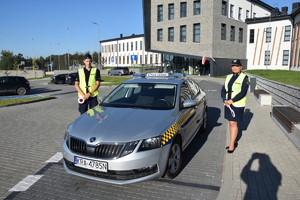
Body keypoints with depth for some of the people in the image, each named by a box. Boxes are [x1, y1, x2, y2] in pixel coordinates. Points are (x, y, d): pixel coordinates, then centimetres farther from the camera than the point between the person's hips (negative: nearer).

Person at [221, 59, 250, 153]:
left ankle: (231, 145, 4)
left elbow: (243, 92, -16)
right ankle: (234, 142, 27)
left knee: (233, 123, -5)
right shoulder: (229, 77, 9)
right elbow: (223, 90, 5)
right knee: (230, 123, 12)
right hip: (228, 104, 6)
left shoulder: (244, 78, -8)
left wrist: (231, 101, -21)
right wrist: (225, 100, -10)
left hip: (238, 104, -6)